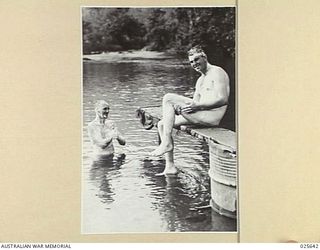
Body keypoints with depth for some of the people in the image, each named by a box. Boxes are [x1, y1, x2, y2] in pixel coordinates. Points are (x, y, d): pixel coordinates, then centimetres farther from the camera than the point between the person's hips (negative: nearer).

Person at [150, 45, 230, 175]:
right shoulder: (200, 80, 26)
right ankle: (170, 166, 2)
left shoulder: (217, 72, -2)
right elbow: (194, 103, 21)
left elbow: (223, 99, -15)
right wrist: (181, 107, -2)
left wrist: (197, 105, -18)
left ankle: (166, 143, -16)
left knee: (168, 98, -16)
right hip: (202, 115, 10)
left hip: (212, 116, -10)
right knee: (162, 124, 4)